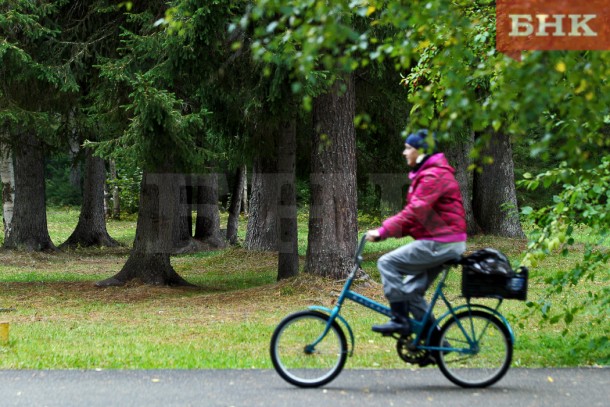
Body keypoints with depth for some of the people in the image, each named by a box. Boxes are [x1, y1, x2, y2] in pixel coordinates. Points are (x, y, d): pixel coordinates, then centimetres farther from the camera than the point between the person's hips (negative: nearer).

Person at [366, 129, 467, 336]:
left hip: (441, 243, -11)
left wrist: (383, 231, -22)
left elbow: (414, 211, -23)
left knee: (387, 263, -14)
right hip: (441, 243, 11)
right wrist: (385, 230, 3)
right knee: (412, 290, 12)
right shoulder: (425, 174, 19)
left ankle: (399, 320, -12)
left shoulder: (433, 176, -15)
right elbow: (416, 214, 15)